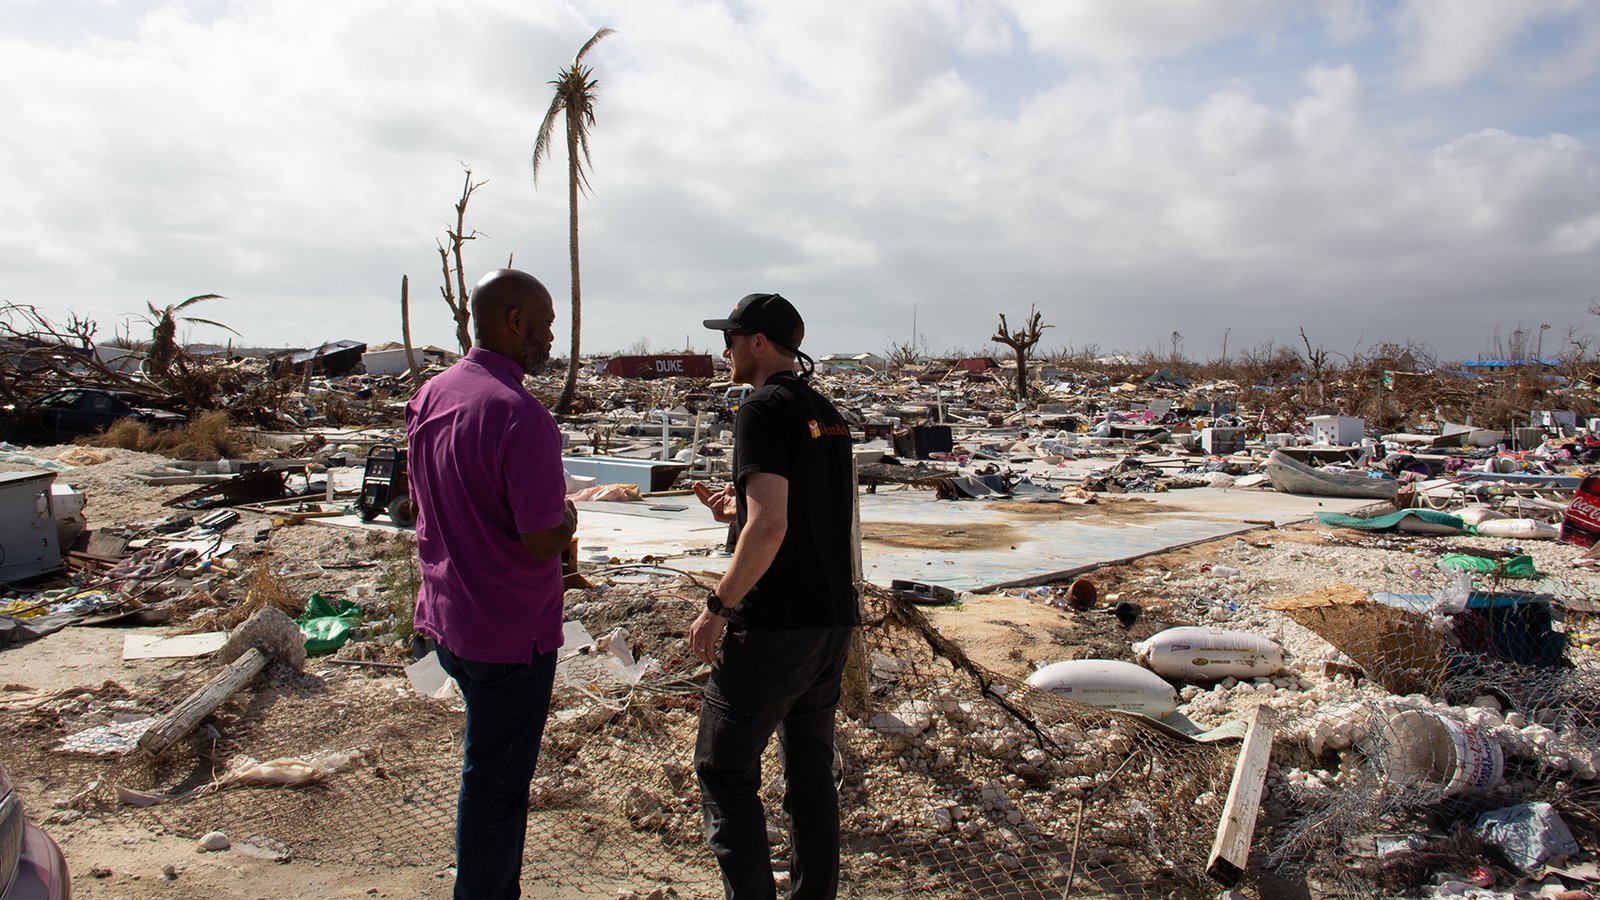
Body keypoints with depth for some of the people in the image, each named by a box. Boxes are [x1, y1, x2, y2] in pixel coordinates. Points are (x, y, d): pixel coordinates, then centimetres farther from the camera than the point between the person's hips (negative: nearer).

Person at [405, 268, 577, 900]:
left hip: (446, 619, 9)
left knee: (493, 768, 25)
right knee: (495, 781, 8)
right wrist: (567, 514, -4)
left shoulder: (429, 396, 3)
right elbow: (545, 540, -26)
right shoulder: (522, 416, -25)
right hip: (511, 633, -9)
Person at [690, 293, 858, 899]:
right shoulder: (828, 414, 12)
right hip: (833, 621, 9)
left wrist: (717, 608, -17)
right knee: (811, 769, 18)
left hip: (772, 626, -9)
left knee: (724, 770, 4)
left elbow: (770, 527, -25)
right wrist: (737, 513, 19)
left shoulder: (765, 409, -14)